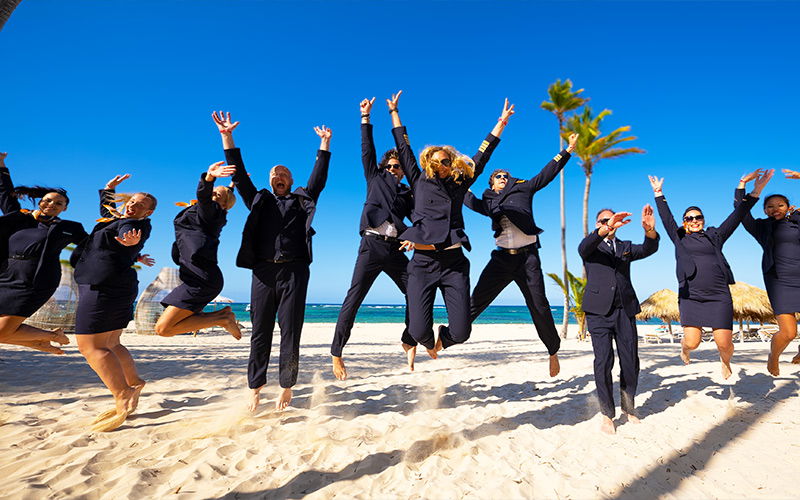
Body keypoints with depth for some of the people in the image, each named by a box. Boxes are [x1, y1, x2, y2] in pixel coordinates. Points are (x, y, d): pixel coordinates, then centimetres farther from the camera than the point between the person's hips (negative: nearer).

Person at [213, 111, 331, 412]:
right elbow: (239, 175, 17)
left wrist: (325, 143, 12)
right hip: (263, 270, 2)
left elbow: (319, 177, 14)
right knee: (260, 331, 2)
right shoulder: (259, 201, 22)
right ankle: (255, 387, 10)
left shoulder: (302, 200, 19)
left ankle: (286, 388, 6)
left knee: (290, 331, -1)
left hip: (294, 271, -1)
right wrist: (227, 137, 12)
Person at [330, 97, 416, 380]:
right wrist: (366, 117, 14)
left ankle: (409, 342, 17)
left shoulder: (407, 194, 20)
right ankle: (336, 353, 1)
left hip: (395, 250, 3)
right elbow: (367, 150, 14)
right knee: (353, 299, -7)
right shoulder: (375, 179, 17)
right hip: (371, 246, -3)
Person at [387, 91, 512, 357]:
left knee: (461, 332, -4)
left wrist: (501, 123, 15)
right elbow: (403, 147, 17)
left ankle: (442, 340, 35)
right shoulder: (419, 182, 12)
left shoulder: (460, 184, 14)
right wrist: (394, 112, 22)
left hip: (454, 263, 1)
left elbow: (482, 156, 16)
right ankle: (429, 343, 33)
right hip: (423, 263, -1)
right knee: (418, 331, -7)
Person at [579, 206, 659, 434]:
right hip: (599, 310, -3)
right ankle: (607, 413, 6)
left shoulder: (625, 247, 21)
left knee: (631, 362, 4)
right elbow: (584, 247, -15)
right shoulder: (590, 247, 10)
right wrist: (607, 229, -33)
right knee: (604, 361, -8)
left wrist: (649, 230, -21)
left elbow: (649, 249, 2)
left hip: (625, 309, 4)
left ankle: (628, 407, 26)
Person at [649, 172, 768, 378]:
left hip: (719, 295, 1)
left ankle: (725, 361, 32)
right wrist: (658, 193, 12)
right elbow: (666, 217, 11)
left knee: (724, 343, -4)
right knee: (692, 342, -10)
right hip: (690, 296, -1)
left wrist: (755, 192, 5)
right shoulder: (679, 238, 12)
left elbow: (737, 216, 11)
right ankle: (684, 348, 28)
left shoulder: (714, 236, 14)